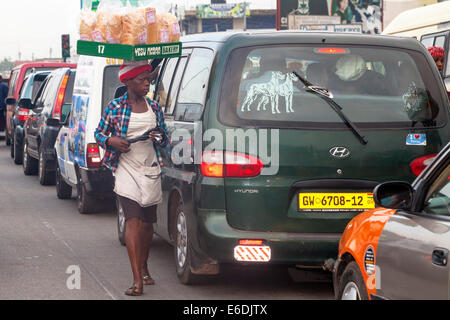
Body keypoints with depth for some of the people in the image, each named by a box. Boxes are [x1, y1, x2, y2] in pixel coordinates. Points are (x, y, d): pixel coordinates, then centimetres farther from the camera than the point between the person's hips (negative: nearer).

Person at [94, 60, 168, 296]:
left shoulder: (154, 108, 8)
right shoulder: (115, 107, -2)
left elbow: (165, 141, 16)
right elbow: (99, 133, 7)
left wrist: (159, 137, -7)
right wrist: (111, 141, -14)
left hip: (150, 170, 4)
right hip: (126, 169, -4)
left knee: (147, 222, 11)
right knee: (133, 220, -15)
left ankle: (143, 268, 33)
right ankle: (137, 280, -19)